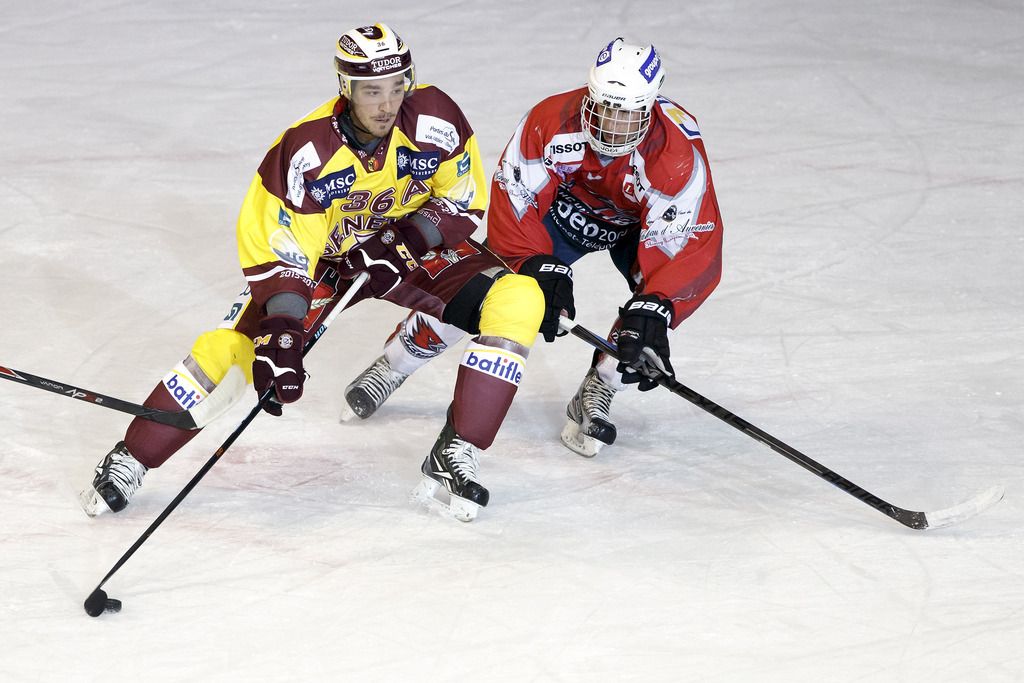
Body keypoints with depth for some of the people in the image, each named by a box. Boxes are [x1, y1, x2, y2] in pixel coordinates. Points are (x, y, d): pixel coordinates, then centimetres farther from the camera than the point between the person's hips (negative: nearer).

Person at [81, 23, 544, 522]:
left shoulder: (435, 120, -24)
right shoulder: (305, 154, -30)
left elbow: (464, 200, -9)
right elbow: (279, 256, -26)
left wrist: (403, 242, -23)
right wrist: (280, 337, -36)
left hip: (415, 244, 2)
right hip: (324, 255, -2)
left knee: (518, 299, -22)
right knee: (227, 345, -18)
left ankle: (454, 458, -18)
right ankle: (129, 461, 2)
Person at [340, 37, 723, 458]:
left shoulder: (678, 153, -38)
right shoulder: (551, 121, -34)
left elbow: (695, 247, -41)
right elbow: (513, 200, -25)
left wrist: (652, 310, -54)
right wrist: (540, 266, -37)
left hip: (638, 223, 0)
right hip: (563, 207, 1)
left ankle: (594, 397, -10)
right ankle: (391, 367, 13)